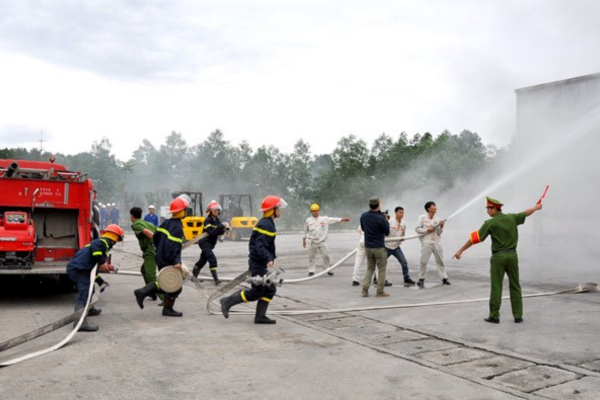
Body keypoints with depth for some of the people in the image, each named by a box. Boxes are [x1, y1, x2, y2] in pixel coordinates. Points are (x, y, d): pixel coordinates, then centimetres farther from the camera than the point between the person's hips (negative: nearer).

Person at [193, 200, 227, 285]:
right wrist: (219, 227, -35)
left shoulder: (217, 220, 6)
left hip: (210, 244, 8)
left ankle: (193, 276, 33)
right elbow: (211, 232, -28)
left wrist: (223, 230, -18)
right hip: (205, 243, -8)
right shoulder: (207, 220, -17)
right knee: (212, 259, -18)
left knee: (203, 260, 17)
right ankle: (216, 279, -19)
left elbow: (219, 232, 2)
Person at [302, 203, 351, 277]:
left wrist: (343, 219, -18)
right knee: (311, 257, 4)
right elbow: (305, 231, 12)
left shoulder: (324, 219, 2)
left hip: (322, 241, 0)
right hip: (312, 242, 0)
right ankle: (311, 271, 15)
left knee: (326, 255, 1)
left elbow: (333, 220, -7)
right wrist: (304, 239, 15)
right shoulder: (308, 220, 3)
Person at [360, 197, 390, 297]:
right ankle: (380, 292, 10)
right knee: (381, 269, 7)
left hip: (368, 246, 5)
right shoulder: (381, 218, -20)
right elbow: (387, 232, -9)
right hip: (379, 247, -5)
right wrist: (386, 221, 5)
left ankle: (365, 289, 9)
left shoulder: (363, 216, -2)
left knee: (370, 268, 17)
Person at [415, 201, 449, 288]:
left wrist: (441, 226, -10)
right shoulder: (422, 217, -4)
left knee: (440, 260, 8)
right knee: (424, 262, -2)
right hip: (426, 243, -4)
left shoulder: (437, 219, 5)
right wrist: (427, 230, -14)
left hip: (436, 242, 4)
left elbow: (439, 233, 7)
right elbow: (417, 229, -5)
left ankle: (444, 278, 18)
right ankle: (421, 280, 8)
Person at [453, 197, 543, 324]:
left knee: (496, 287, 2)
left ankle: (494, 316, 6)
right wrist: (536, 207, 45)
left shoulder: (490, 223, -10)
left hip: (498, 256, -4)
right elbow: (526, 213, 24)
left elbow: (475, 238, -9)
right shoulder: (512, 218, 4)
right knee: (515, 286, 11)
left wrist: (461, 250, -5)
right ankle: (518, 316, 13)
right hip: (512, 255, 4)